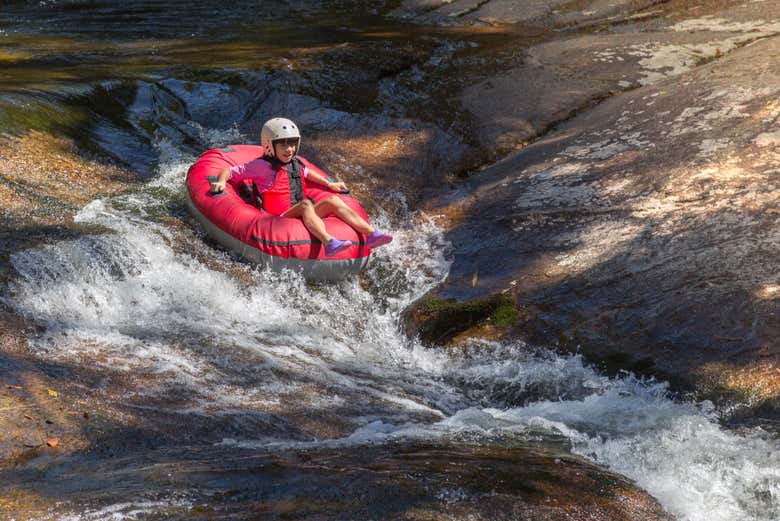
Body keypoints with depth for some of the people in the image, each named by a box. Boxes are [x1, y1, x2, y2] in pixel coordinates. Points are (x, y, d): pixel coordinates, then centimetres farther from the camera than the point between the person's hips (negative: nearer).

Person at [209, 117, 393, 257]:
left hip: (303, 217, 7)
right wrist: (221, 181, -16)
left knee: (333, 200, -13)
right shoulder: (262, 166, 2)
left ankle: (371, 233, -30)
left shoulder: (298, 163, 22)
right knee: (305, 205, -35)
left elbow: (307, 173, 45)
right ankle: (329, 243, -62)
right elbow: (229, 171, 4)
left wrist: (329, 184, 38)